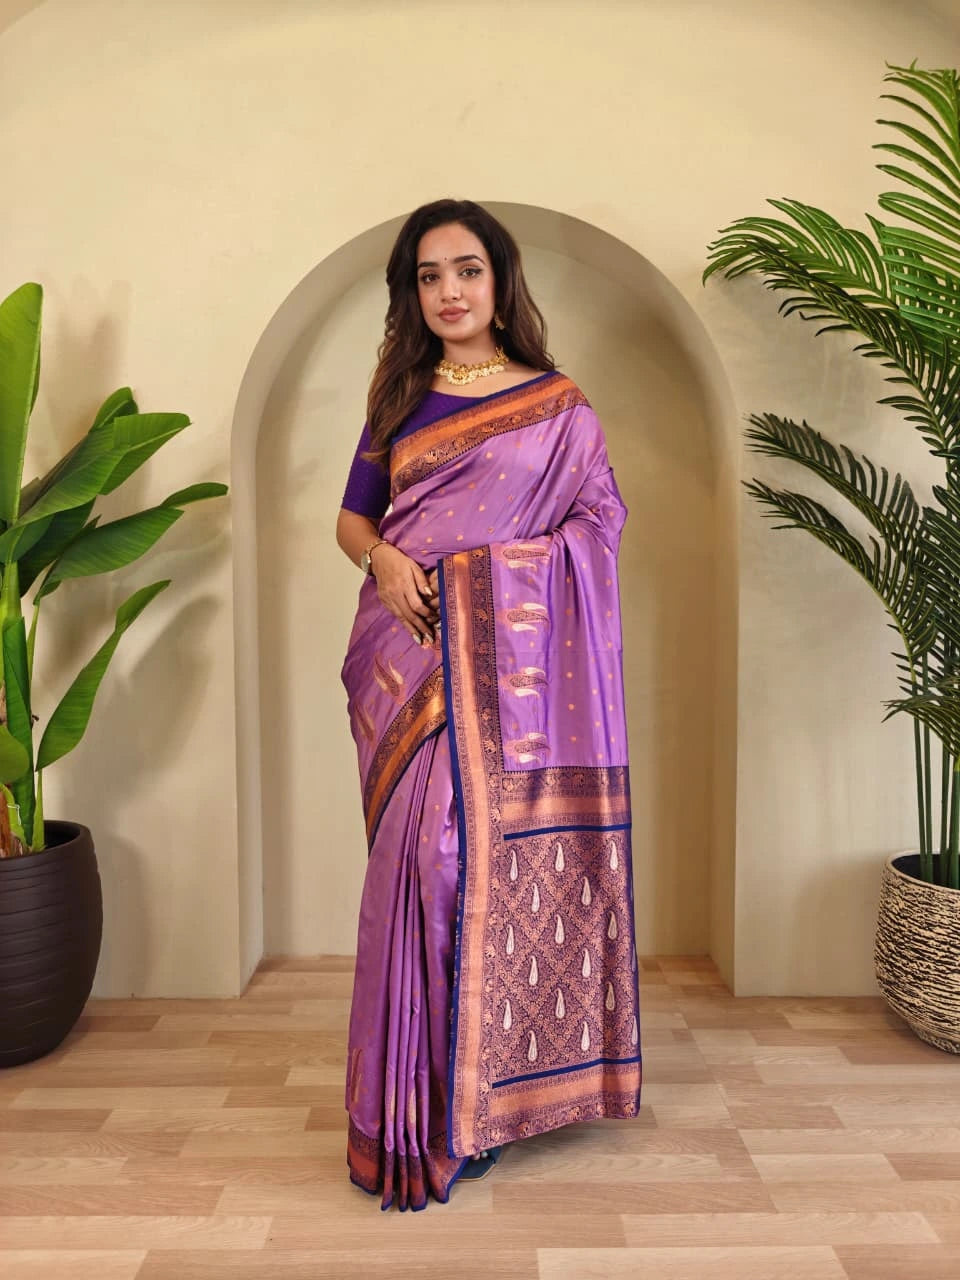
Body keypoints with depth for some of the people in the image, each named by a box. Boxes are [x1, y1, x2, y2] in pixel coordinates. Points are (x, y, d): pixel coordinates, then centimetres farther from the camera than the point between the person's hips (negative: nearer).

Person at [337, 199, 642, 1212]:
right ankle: (421, 1103, 16)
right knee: (421, 852, 1)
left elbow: (601, 524, 7)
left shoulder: (560, 406, 8)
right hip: (408, 653, 2)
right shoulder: (399, 398, 16)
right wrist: (385, 560, -6)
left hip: (509, 661, -2)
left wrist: (515, 561, -8)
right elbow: (352, 517, 15)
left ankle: (474, 1097, 14)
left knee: (494, 845, -4)